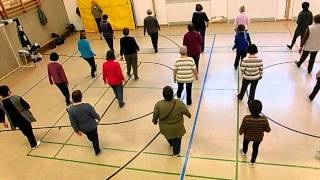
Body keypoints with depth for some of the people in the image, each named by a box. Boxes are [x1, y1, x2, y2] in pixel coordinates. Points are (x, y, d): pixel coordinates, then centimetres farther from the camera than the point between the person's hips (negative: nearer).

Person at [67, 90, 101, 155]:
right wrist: (99, 117, 7)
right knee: (95, 138, 23)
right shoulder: (87, 106, -30)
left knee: (90, 137, 35)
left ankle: (92, 140, 64)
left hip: (82, 128, 3)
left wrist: (77, 130, 2)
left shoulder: (70, 109, -23)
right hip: (92, 126, -3)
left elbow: (73, 122, -13)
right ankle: (97, 151, 42)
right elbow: (95, 115, -17)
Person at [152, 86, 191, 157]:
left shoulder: (158, 104, -27)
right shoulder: (179, 103, -27)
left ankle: (171, 143, 65)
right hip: (177, 128, -2)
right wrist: (189, 115, 16)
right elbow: (187, 112, -9)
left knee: (169, 137, 35)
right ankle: (176, 153, 48)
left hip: (165, 128, 2)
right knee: (177, 140, 27)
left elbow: (155, 116, -11)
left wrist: (155, 121, 12)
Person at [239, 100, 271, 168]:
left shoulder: (246, 118, -36)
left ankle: (244, 152, 66)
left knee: (245, 143, 35)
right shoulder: (264, 120, -34)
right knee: (255, 148, 30)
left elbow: (242, 129, -21)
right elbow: (268, 130, -17)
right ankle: (253, 162, 50)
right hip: (258, 138, 0)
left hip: (248, 136, 0)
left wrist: (240, 132, 2)